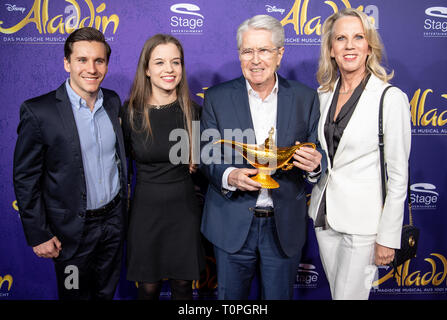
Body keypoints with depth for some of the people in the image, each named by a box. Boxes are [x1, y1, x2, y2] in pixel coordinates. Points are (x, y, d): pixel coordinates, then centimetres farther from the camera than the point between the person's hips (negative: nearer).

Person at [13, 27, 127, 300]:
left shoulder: (113, 101, -1)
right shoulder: (38, 111, -17)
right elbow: (25, 179, -11)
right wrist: (38, 235, -10)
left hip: (114, 219, 5)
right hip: (73, 228, -4)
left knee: (107, 290, 23)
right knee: (76, 294, 17)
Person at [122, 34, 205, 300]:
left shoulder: (193, 111, -4)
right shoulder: (131, 112, -8)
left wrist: (195, 162, -2)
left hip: (185, 208, 1)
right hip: (146, 210, 0)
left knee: (183, 284, 15)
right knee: (148, 287, 13)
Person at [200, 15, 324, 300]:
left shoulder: (306, 98, -1)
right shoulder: (217, 98, -2)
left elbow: (317, 156, 3)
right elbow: (207, 155, -1)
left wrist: (314, 164, -21)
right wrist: (229, 176, -22)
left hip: (285, 226, 1)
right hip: (232, 225, 0)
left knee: (280, 295, 18)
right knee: (231, 297, 17)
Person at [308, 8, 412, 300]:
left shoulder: (391, 98, -13)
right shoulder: (323, 95, 5)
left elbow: (398, 176, -13)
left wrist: (388, 237, -12)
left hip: (362, 221, -5)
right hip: (325, 215, 6)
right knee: (336, 291, 19)